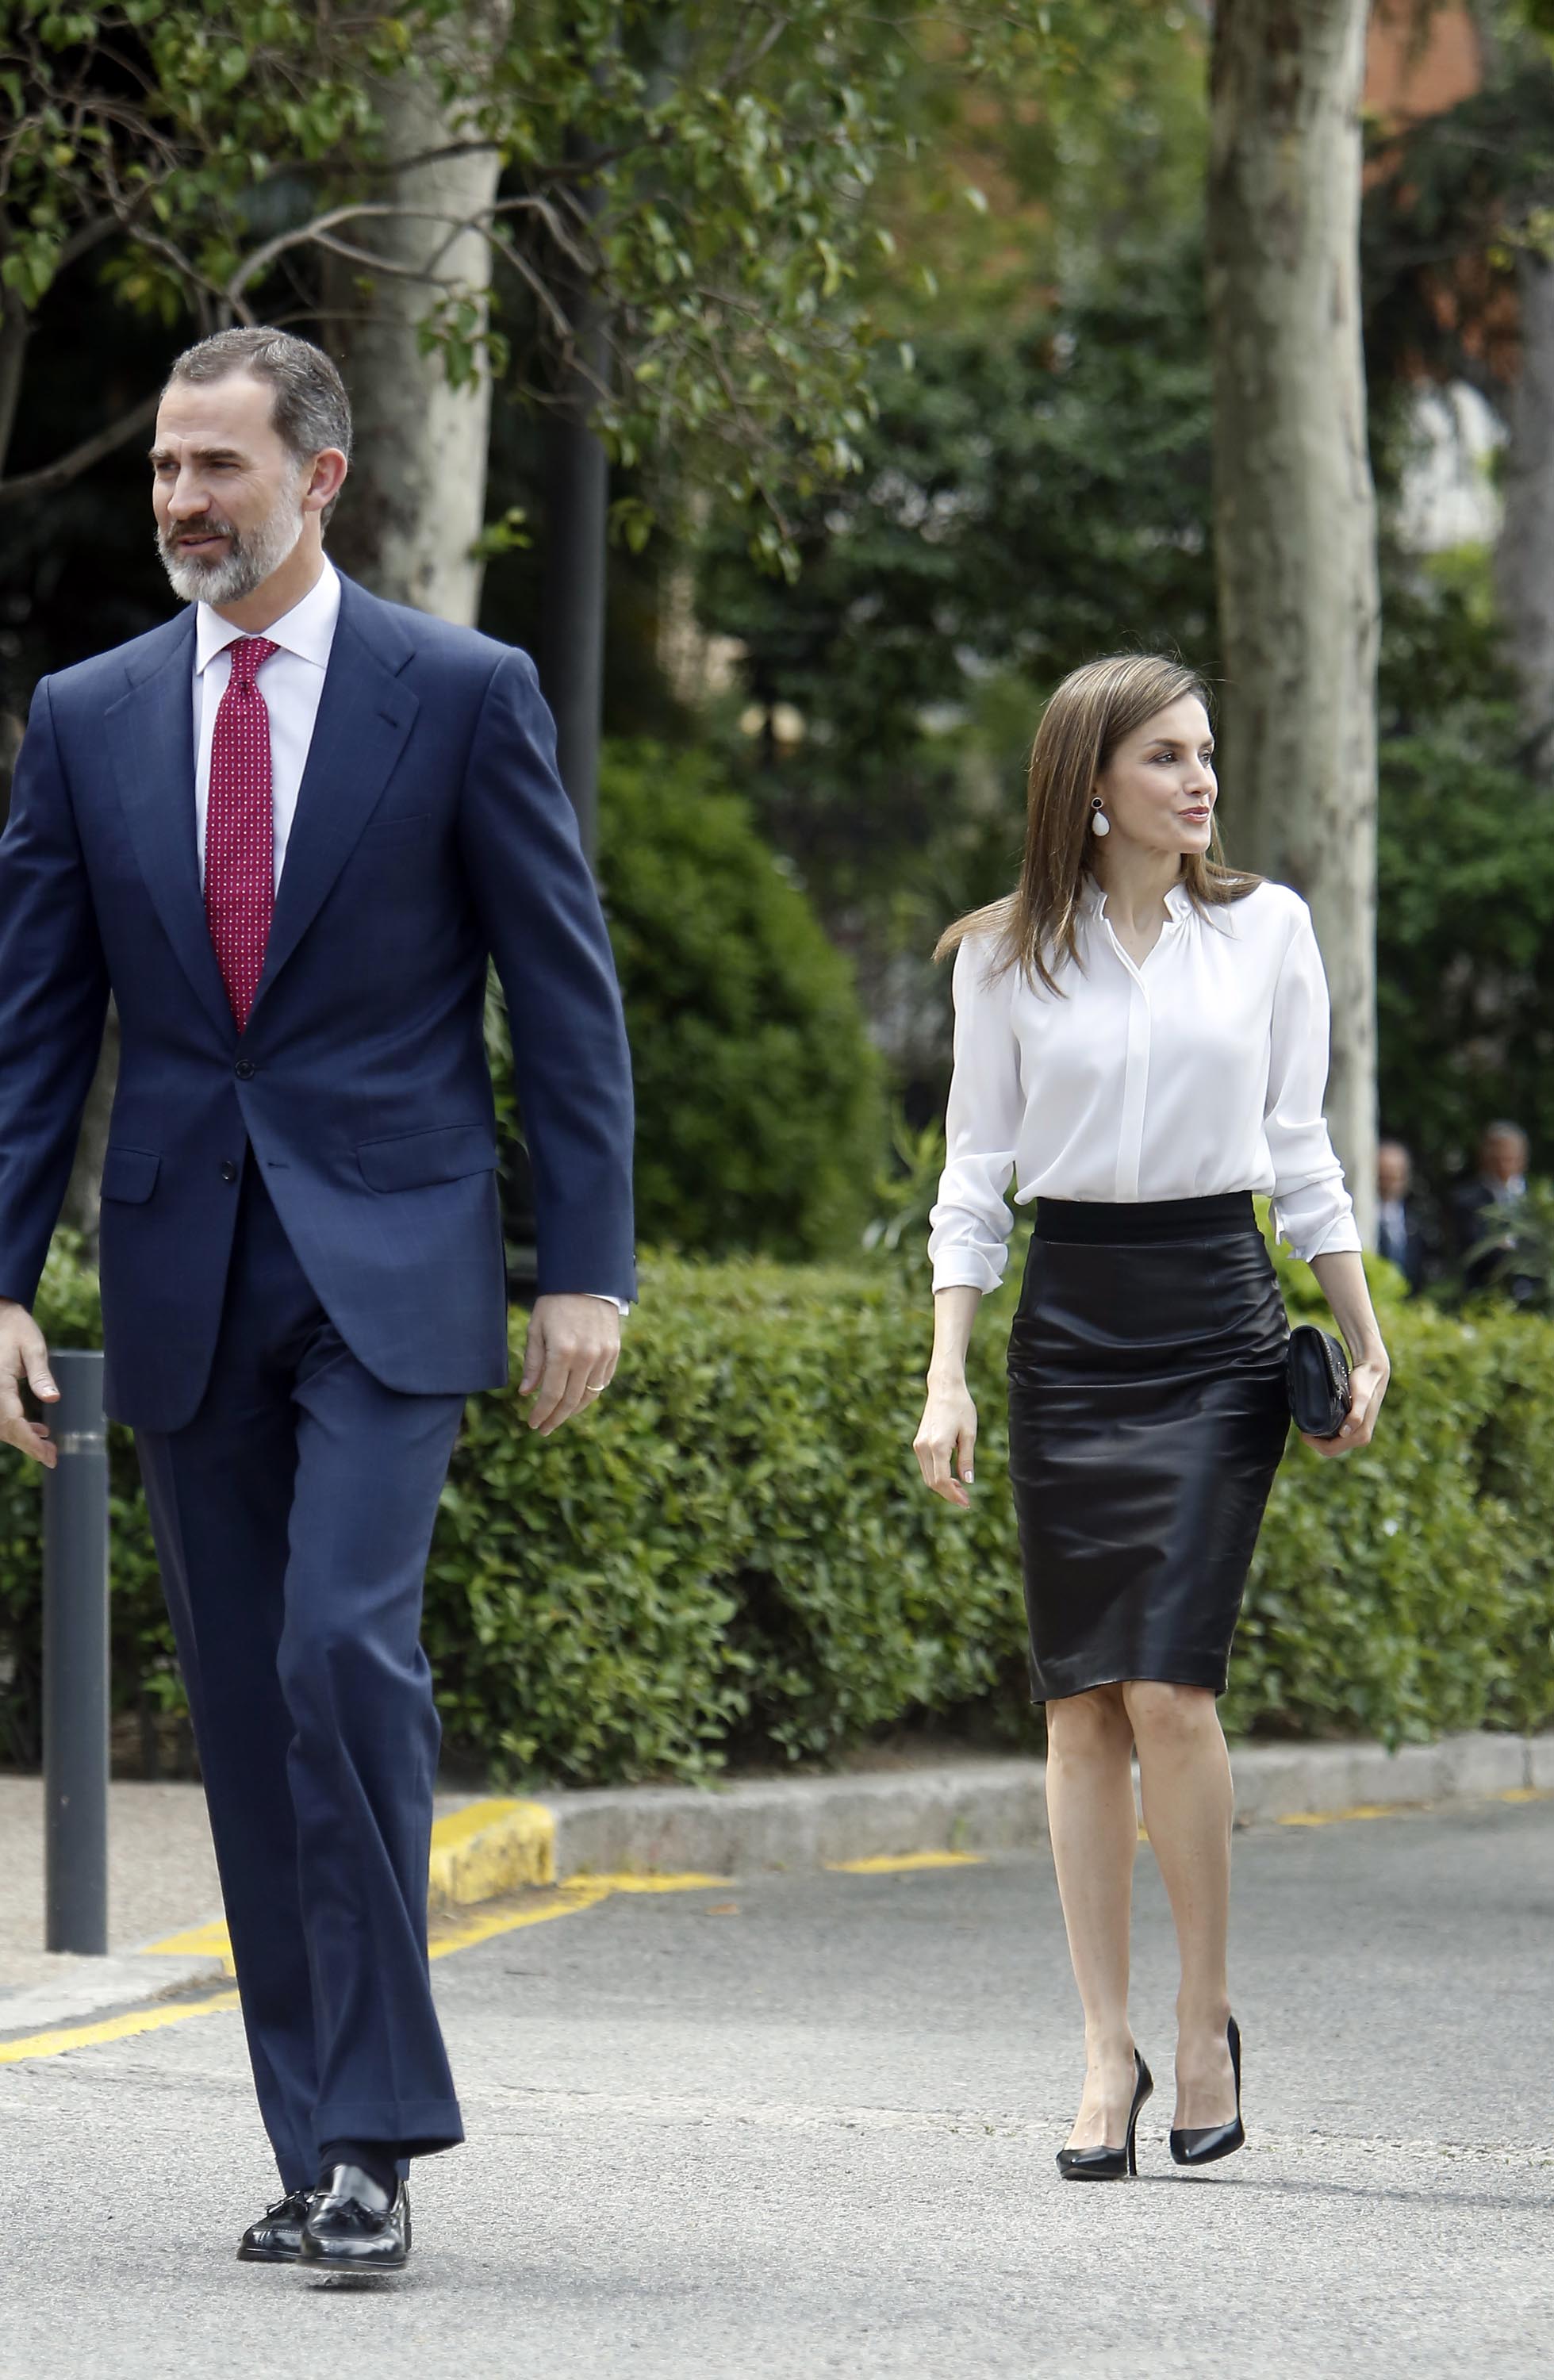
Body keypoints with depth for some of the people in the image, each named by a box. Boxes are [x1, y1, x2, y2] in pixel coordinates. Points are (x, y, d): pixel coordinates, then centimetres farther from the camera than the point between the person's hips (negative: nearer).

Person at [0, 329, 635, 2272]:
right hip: (182, 1281, 4)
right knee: (243, 1707, 5)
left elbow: (565, 997, 0)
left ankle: (371, 2130, -12)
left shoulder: (464, 696, 0)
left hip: (386, 1264, -4)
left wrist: (585, 1269, -5)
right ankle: (322, 2151, 13)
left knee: (346, 1647, -19)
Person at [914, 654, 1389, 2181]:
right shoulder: (1007, 957, 4)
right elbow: (975, 1176, 6)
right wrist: (946, 1378, -1)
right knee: (1081, 1704, -1)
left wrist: (1365, 1340, 8)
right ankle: (1107, 2047, 5)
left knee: (1169, 1689, -12)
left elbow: (1300, 1152, 11)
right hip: (1067, 1325, 1)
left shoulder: (1266, 929, 5)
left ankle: (1206, 2018, 5)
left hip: (1217, 1323, -1)